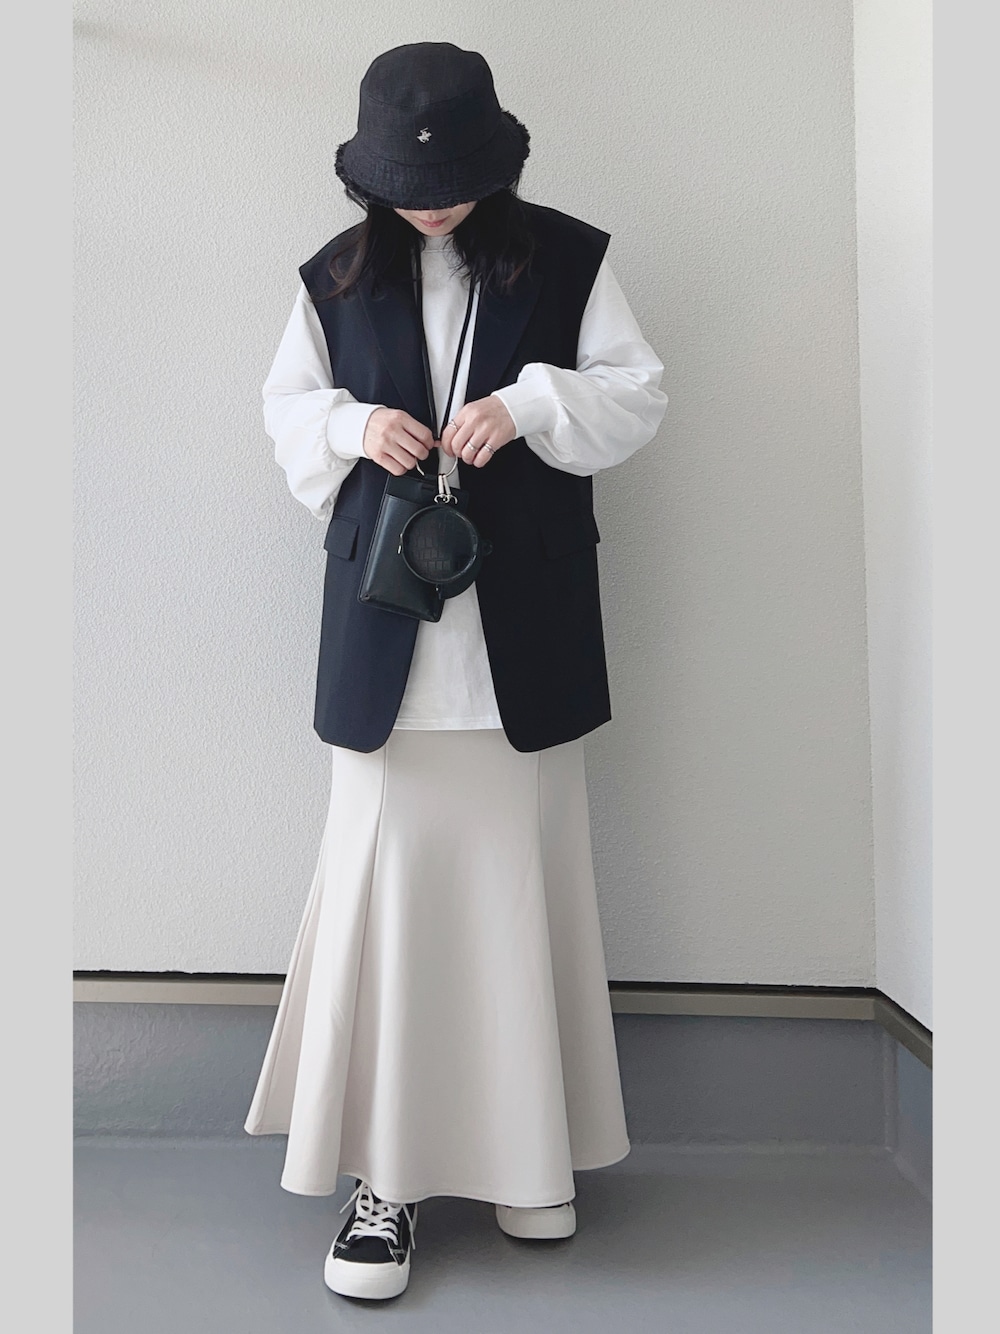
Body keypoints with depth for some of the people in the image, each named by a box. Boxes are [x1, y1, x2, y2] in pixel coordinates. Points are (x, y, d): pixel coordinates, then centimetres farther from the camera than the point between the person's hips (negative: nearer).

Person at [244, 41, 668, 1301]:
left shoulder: (567, 258, 4)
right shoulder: (338, 275, 8)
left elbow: (639, 394, 2)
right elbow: (285, 405, 14)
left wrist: (532, 404, -16)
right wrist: (350, 426, -8)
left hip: (524, 622, 0)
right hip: (387, 622, 1)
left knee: (525, 870, 8)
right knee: (386, 871, -1)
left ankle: (530, 1146, 27)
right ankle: (385, 1171, 12)